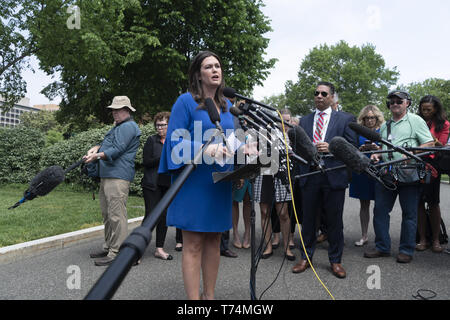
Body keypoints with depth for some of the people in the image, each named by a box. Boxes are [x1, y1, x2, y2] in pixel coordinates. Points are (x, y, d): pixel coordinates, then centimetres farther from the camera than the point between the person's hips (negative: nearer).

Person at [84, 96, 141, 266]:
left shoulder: (128, 126, -7)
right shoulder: (118, 127, 27)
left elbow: (117, 150, -17)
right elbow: (106, 144, 29)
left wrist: (97, 156, -24)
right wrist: (96, 148, 9)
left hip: (118, 177, -11)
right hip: (107, 175, 11)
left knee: (116, 215, -10)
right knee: (107, 214, 15)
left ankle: (116, 253, -7)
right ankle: (108, 247, 25)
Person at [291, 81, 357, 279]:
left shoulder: (345, 119, 5)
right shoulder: (304, 121, 14)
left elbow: (352, 147, -1)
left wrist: (331, 148, -15)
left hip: (334, 176, -2)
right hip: (309, 175, 3)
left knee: (334, 221, 6)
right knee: (308, 219, 9)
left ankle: (335, 261, 21)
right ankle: (306, 257, 23)